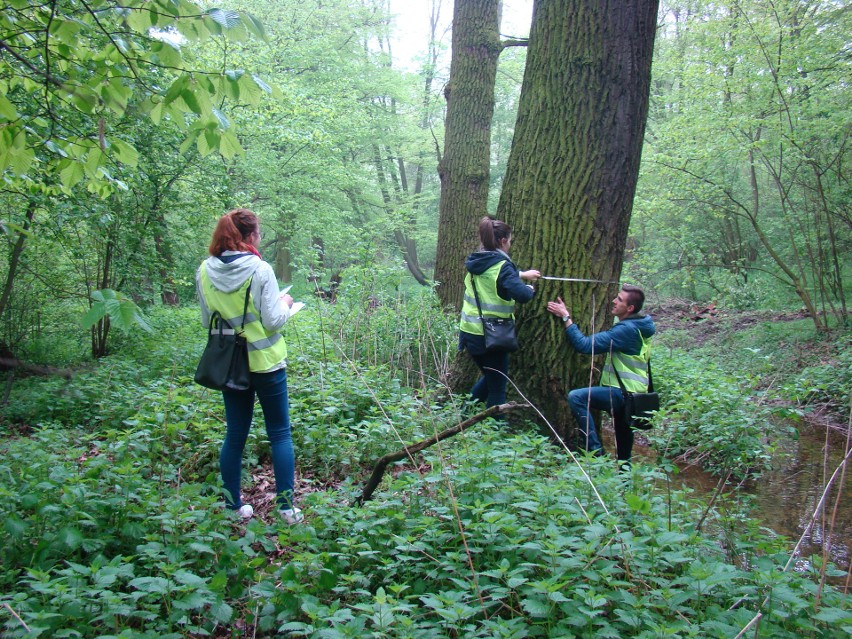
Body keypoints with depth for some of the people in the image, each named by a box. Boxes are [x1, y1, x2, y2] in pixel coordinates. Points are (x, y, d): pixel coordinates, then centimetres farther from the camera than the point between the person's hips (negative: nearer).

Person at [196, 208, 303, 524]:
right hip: (265, 362, -4)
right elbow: (273, 321, -13)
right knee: (280, 433, 7)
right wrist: (284, 302, 6)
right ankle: (287, 507, 7)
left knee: (235, 434, 14)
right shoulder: (260, 270, -15)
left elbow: (206, 320, 8)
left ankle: (233, 507, 19)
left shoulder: (205, 272, -2)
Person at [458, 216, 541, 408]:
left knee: (490, 377, 27)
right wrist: (530, 288, -5)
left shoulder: (477, 262, 9)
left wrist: (522, 275, 34)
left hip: (469, 332, 8)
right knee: (497, 388, 5)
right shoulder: (501, 265, -15)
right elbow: (522, 295, -27)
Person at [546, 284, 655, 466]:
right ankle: (624, 464, 50)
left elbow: (585, 345, -24)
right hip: (631, 393, 10)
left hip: (623, 394, -10)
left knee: (576, 396, -24)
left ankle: (596, 450, -20)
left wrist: (566, 317, -17)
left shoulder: (627, 329, -21)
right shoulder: (640, 326, 9)